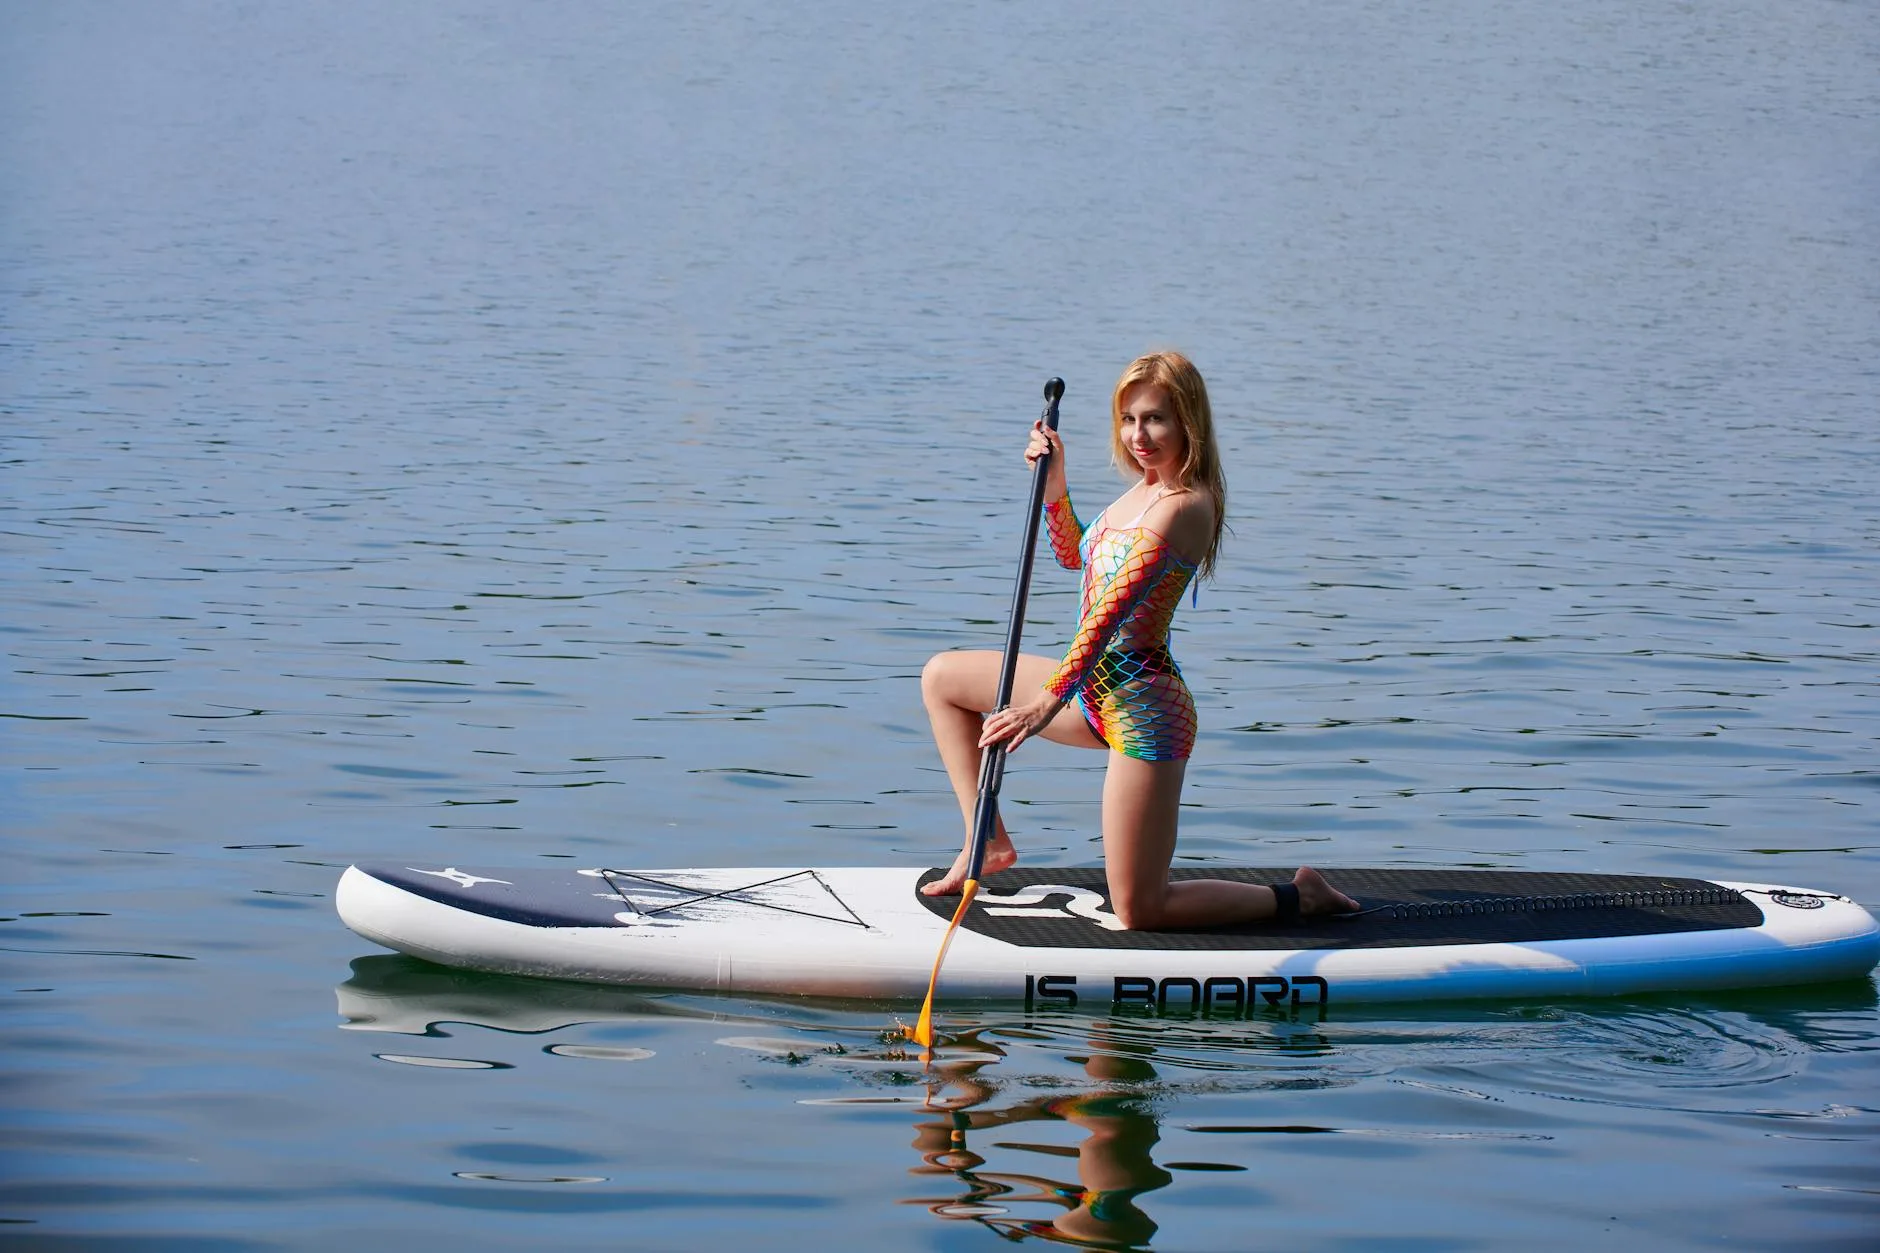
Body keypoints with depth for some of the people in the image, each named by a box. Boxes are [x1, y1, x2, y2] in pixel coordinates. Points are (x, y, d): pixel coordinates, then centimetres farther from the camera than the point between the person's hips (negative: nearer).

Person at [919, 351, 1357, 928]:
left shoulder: (1183, 506, -21)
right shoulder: (1143, 490, 8)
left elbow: (1114, 607, -27)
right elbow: (1074, 556, 26)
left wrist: (1048, 703, -31)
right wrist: (1054, 485, 9)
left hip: (1142, 707, -10)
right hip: (1096, 688, 10)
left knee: (1139, 913, -7)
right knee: (942, 677, 16)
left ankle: (1299, 897, 11)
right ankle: (987, 840, 16)